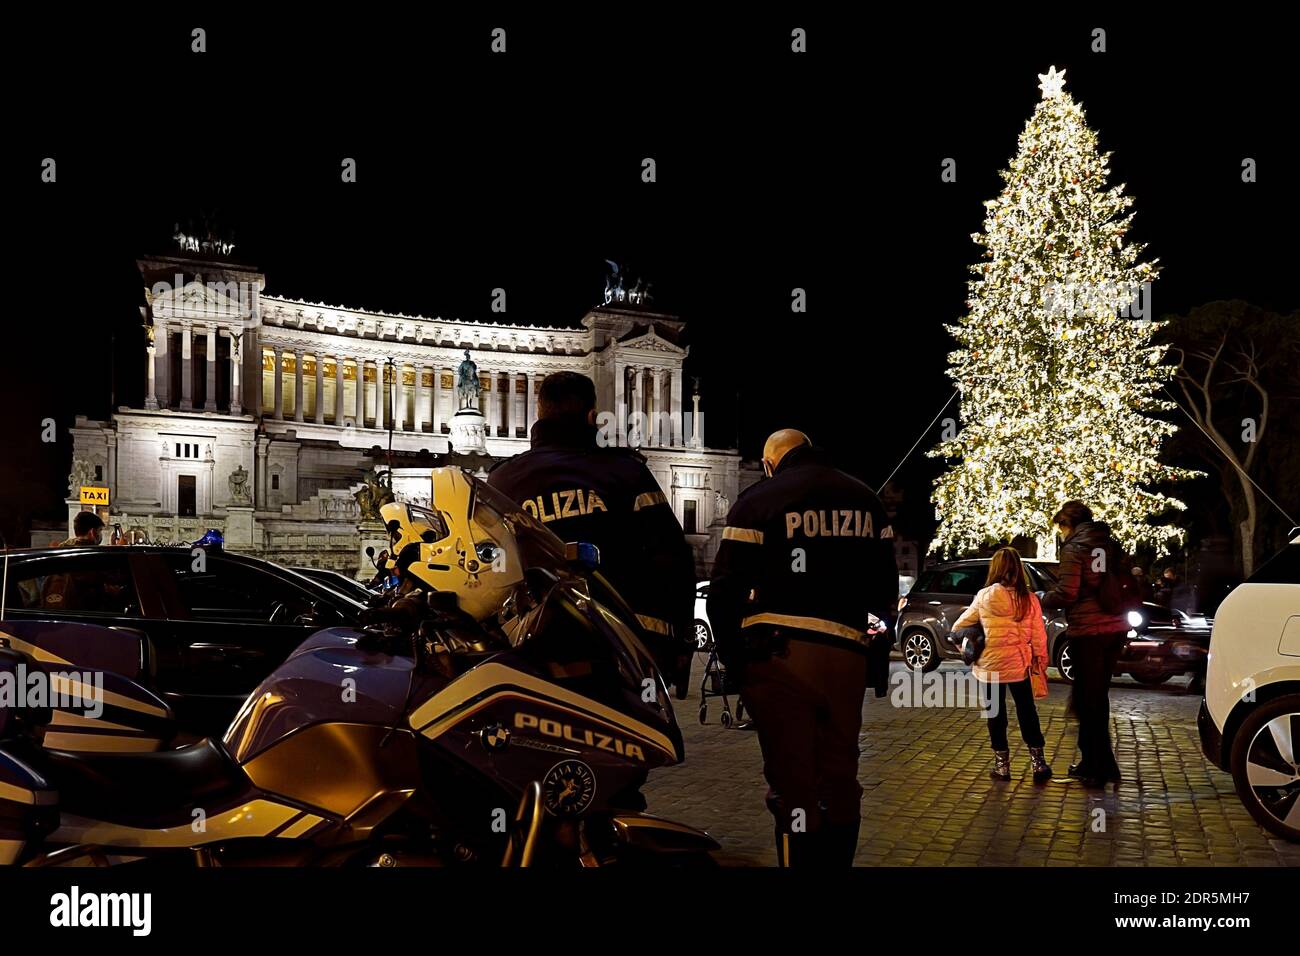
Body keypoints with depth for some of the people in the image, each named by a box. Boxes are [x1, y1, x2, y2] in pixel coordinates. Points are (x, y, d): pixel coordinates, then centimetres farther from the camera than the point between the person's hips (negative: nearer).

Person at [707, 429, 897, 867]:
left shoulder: (760, 499, 0)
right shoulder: (865, 500, 16)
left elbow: (725, 589, -5)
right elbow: (887, 589, 18)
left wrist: (732, 656, 4)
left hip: (779, 654, -4)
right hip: (846, 655, 5)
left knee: (793, 785, 0)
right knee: (840, 781, 16)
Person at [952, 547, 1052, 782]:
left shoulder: (985, 597, -7)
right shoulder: (1029, 599, -5)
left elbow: (959, 627, 3)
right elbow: (1038, 635, -3)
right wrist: (1042, 661, 8)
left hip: (990, 665, -1)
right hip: (1019, 665, 1)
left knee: (996, 714, 10)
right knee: (1027, 711, 14)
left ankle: (1002, 764, 13)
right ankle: (1037, 762, 14)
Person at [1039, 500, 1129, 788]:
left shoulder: (1074, 548, -9)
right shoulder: (1109, 544, 12)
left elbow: (1067, 592, -15)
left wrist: (1043, 599, 3)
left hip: (1089, 630, -7)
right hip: (1115, 627, 7)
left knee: (1087, 699, 2)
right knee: (1098, 696, 17)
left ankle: (1100, 767, 6)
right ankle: (1092, 761, 25)